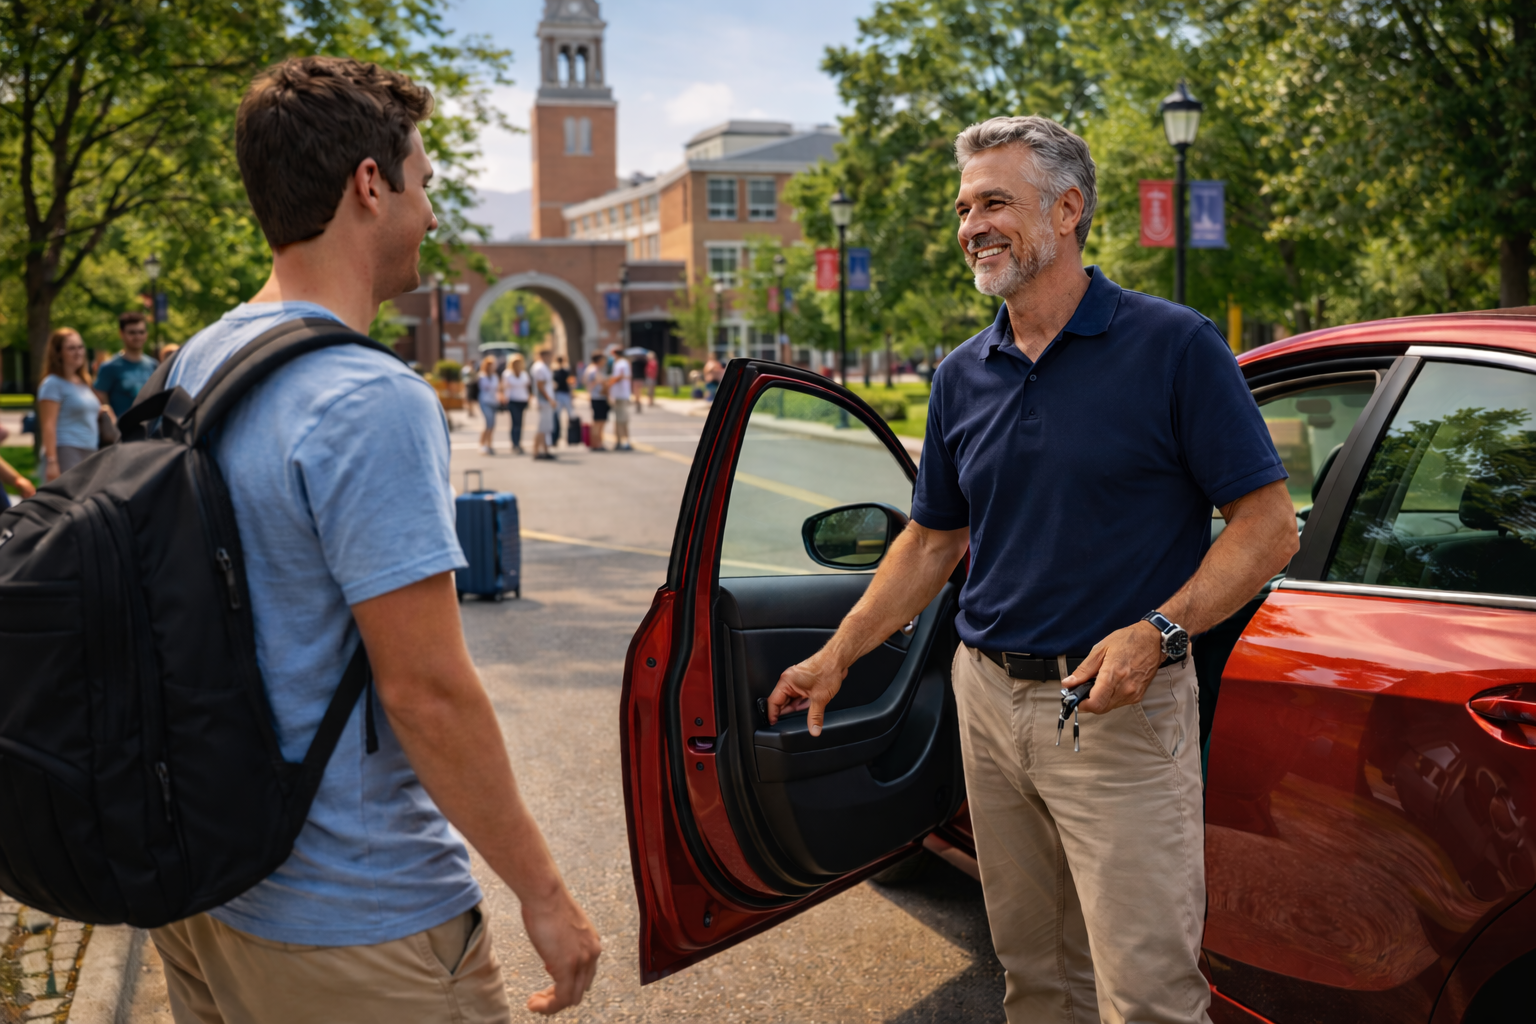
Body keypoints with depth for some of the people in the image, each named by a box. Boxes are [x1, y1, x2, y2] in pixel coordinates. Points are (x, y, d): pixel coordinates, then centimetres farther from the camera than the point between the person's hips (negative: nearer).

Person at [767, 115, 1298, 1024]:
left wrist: (1158, 630, -22)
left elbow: (1268, 528, -9)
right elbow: (934, 540, 18)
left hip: (1119, 709, -5)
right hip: (989, 696, 6)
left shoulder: (1173, 346, -8)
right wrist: (837, 657, 13)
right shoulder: (963, 376, 9)